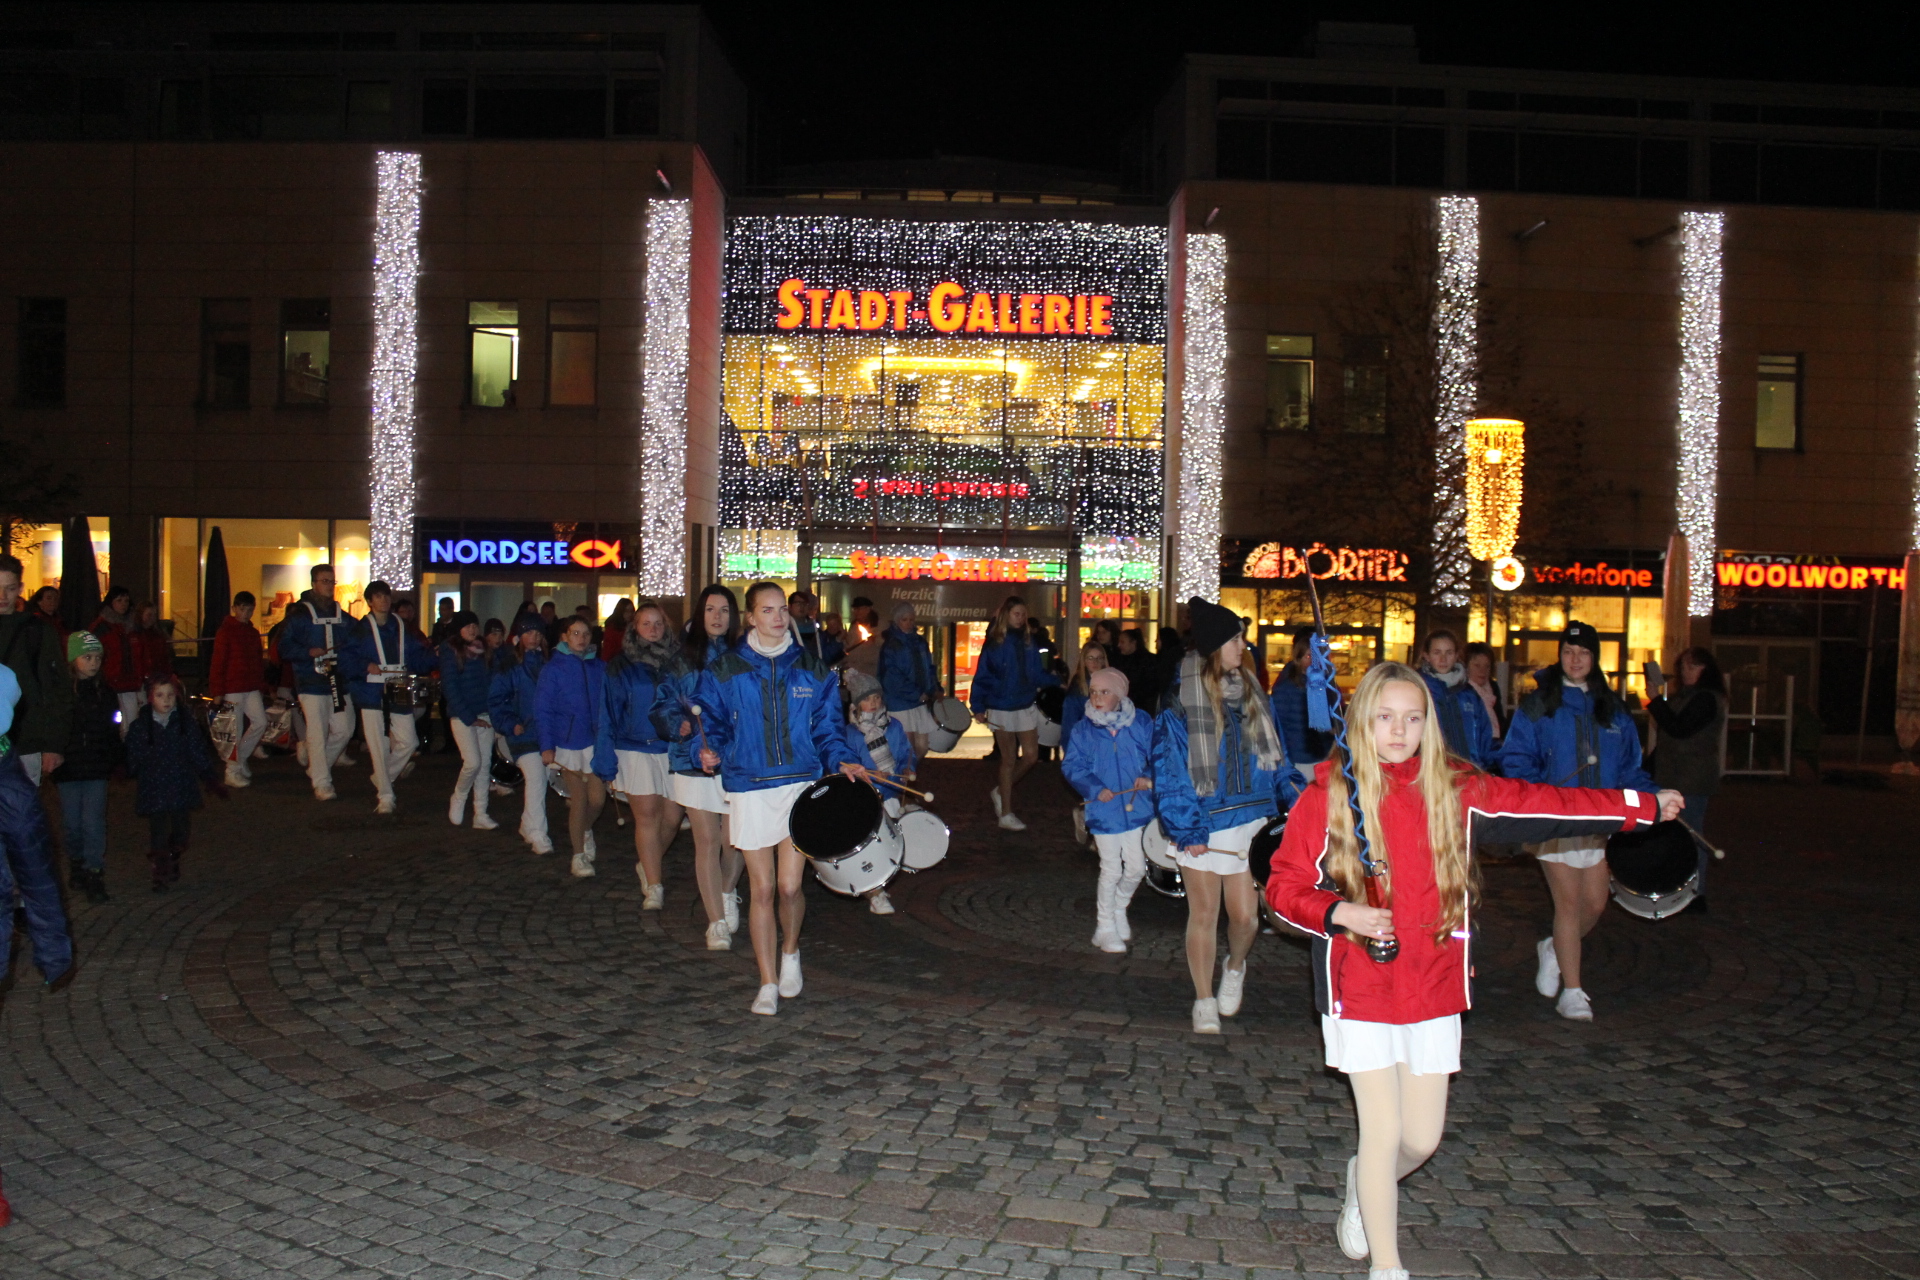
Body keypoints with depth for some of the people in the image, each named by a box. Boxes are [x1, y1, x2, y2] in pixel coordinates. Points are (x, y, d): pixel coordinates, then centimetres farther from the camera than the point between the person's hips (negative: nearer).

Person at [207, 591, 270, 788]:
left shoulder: (253, 633, 14)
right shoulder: (225, 632, -5)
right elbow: (217, 663, -9)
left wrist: (261, 687, 15)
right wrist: (217, 691, -13)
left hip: (252, 689, 6)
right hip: (232, 689, -6)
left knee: (260, 722, -3)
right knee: (235, 730, -2)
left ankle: (240, 757, 17)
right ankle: (233, 772, 8)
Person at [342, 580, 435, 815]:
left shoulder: (402, 628, 13)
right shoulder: (361, 629, 2)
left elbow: (418, 656, 11)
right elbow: (347, 658, -3)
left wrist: (432, 656, -7)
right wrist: (366, 666, -18)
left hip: (399, 693, 4)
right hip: (372, 693, -4)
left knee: (409, 742, -2)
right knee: (379, 746, -5)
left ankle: (382, 779, 22)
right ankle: (385, 797, 4)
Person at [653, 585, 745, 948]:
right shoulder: (681, 658, 7)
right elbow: (663, 705, 6)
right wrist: (681, 724, -13)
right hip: (694, 759, 0)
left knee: (735, 841, 3)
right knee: (707, 842, -1)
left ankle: (727, 894, 35)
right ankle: (717, 922, 8)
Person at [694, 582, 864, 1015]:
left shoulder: (812, 671, 8)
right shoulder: (724, 672, 4)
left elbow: (826, 728, 13)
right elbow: (711, 723, 7)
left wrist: (841, 760, -4)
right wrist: (710, 751, -13)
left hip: (802, 784, 1)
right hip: (750, 789, 0)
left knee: (789, 886, -5)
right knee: (761, 889, 3)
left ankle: (790, 951, 26)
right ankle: (767, 984, 16)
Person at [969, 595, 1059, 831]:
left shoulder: (1028, 641, 5)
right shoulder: (995, 642, -8)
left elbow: (1037, 673, 8)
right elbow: (981, 676, -9)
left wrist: (1057, 682, -6)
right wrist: (978, 707, -14)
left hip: (1026, 707, 5)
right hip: (1001, 709, -5)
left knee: (1030, 756, 2)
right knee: (1009, 761, 3)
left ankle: (1000, 792, 27)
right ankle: (1006, 814, 14)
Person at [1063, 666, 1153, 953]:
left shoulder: (1141, 724, -3)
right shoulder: (1083, 729, -4)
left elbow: (1158, 756, 1)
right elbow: (1072, 766, -6)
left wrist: (1148, 777, -18)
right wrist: (1095, 789, -20)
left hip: (1136, 807, 2)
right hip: (1104, 810, -2)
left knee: (1136, 868, 11)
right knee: (1111, 870, 3)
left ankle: (1119, 909, 39)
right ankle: (1105, 927, 20)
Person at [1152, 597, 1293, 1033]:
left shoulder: (1250, 690, 6)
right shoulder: (1181, 700, -10)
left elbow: (1273, 752, 12)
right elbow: (1170, 768, -9)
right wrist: (1187, 829, -13)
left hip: (1250, 818, 4)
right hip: (1205, 824, -3)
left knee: (1246, 916, 2)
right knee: (1204, 914, 7)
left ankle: (1235, 967, 35)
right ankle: (1204, 1002, 23)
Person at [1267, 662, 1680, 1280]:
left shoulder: (1455, 790, 1)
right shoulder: (1329, 794, -7)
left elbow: (1542, 805, 7)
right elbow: (1284, 885, -4)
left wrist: (1641, 807, 10)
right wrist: (1338, 911, -21)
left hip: (1432, 987, 3)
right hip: (1360, 988, -3)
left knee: (1423, 1136, 9)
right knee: (1384, 1128, -1)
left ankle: (1365, 1184, 43)